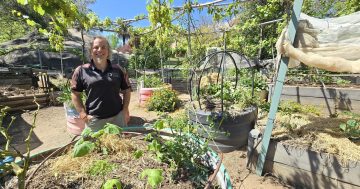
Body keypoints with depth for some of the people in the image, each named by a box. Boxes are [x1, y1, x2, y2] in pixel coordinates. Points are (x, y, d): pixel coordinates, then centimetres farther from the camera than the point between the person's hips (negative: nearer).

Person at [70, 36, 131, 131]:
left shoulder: (118, 70, 1)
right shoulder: (81, 71, -1)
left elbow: (126, 90, 7)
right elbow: (75, 94, 3)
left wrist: (125, 110, -1)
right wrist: (83, 115, -4)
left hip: (118, 117, 1)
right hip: (94, 119, -1)